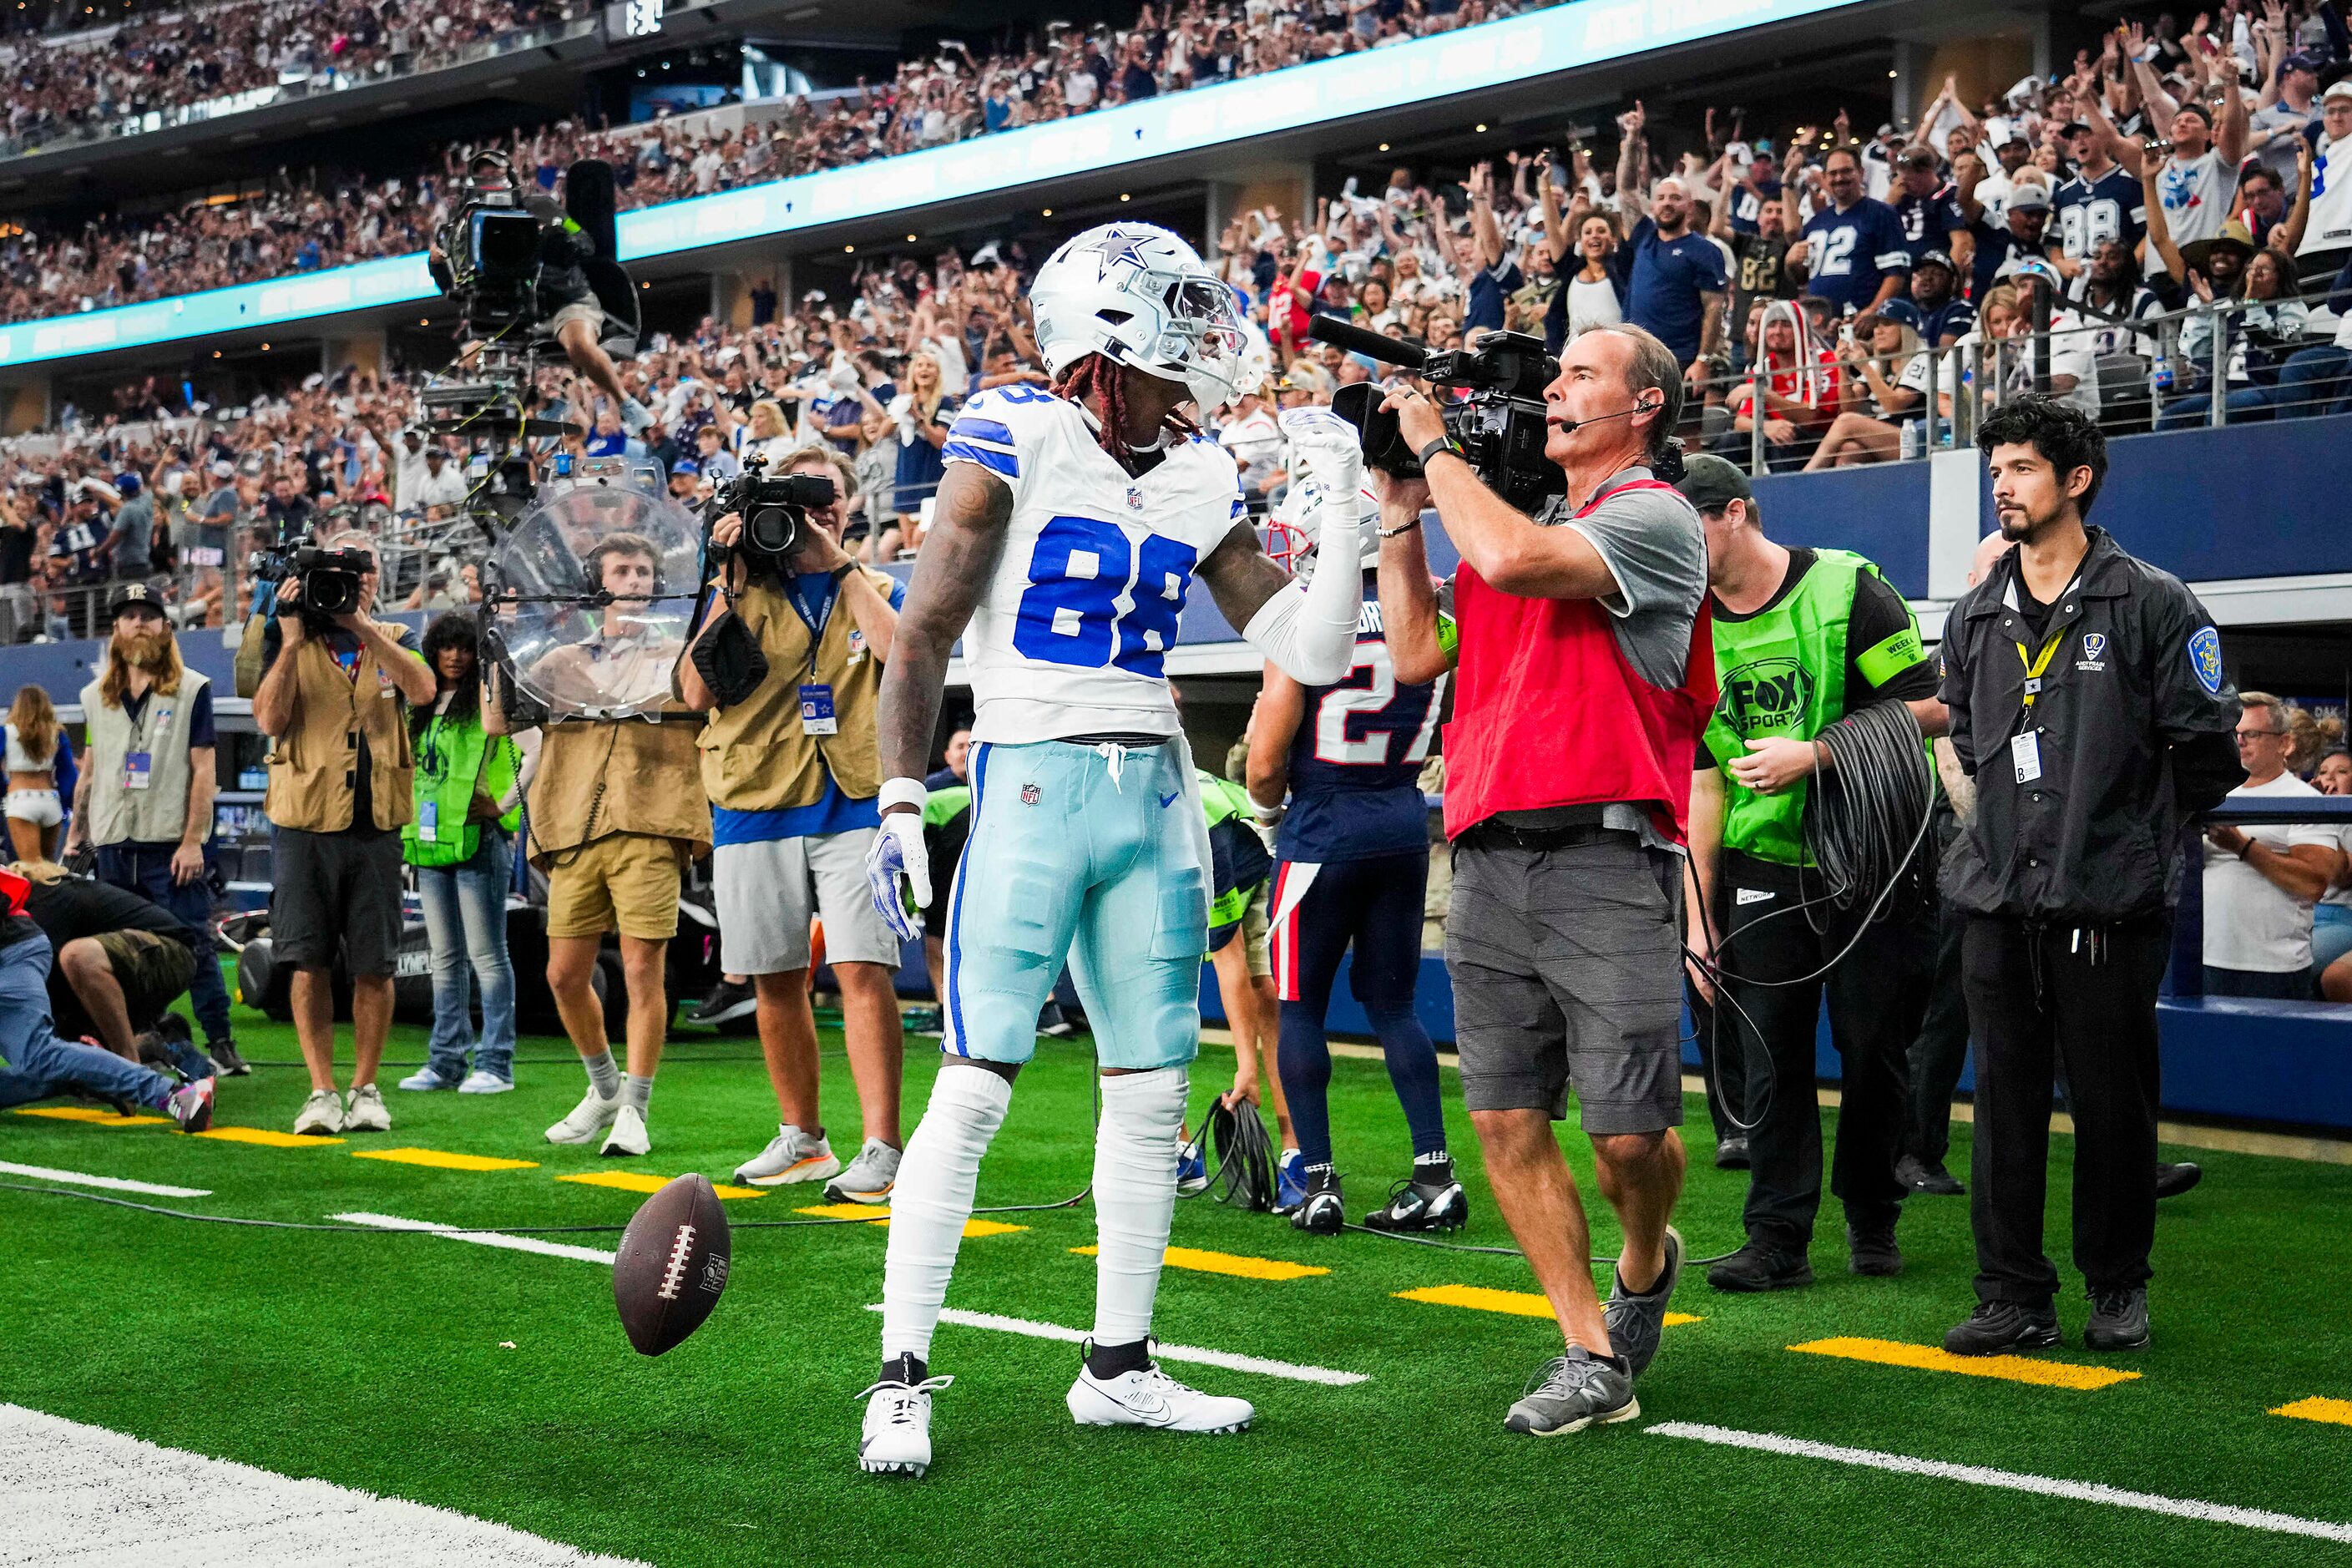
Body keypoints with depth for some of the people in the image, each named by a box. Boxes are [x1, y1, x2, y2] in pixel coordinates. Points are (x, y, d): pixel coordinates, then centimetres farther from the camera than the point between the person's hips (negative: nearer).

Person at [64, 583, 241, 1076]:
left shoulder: (192, 690, 1)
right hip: (113, 846, 5)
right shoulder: (95, 697, 15)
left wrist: (192, 840, -12)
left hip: (172, 845, -5)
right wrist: (74, 838, 13)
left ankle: (221, 1044, -3)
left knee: (193, 945, -8)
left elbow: (204, 770, -4)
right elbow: (90, 772, 19)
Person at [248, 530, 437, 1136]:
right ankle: (321, 1091, 5)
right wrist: (293, 640, -12)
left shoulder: (393, 639, 11)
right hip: (306, 821, -1)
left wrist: (363, 624, -15)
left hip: (376, 827, 1)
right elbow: (269, 719, -8)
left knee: (374, 967, 3)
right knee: (311, 965, -1)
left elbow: (423, 689, -11)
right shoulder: (291, 641, 6)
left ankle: (365, 1088, 14)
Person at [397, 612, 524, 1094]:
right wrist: (411, 823, 16)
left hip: (478, 839, -8)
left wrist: (504, 805, -15)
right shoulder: (424, 706, 16)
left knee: (486, 955, -4)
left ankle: (495, 1064, 0)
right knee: (445, 959, 11)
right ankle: (446, 1061, 16)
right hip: (430, 840, 8)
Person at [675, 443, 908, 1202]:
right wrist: (728, 583, -5)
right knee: (775, 978, 8)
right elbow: (697, 691, 0)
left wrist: (843, 565, -7)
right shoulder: (741, 589, 12)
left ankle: (880, 1149, -13)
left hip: (853, 804, -2)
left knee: (863, 970, -13)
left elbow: (901, 652, -10)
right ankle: (802, 1138, 23)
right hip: (756, 805, 2)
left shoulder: (875, 590, 12)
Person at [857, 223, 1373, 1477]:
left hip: (1154, 796, 6)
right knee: (976, 1085, -9)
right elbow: (926, 634, -5)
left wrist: (1341, 513, 0)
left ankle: (1118, 1367, 20)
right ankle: (901, 1377, -1)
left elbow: (1312, 654, 10)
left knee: (1153, 1091, 8)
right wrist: (900, 803, -12)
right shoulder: (1015, 443, -4)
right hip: (1033, 784, -6)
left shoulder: (1199, 485, 11)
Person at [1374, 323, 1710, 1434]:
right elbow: (1415, 655, 19)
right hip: (1489, 856, 7)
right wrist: (1400, 508, 17)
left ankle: (1646, 1262, 28)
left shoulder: (1654, 519, -2)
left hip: (1603, 854, -7)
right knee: (1505, 1116, 1)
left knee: (1628, 1131, -5)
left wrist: (1436, 445, -5)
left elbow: (1515, 560, -19)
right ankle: (1595, 1357, 9)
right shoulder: (1516, 518, 22)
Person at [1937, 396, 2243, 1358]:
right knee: (2005, 1105, 5)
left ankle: (2118, 1288, 19)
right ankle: (2014, 1297, 12)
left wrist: (2138, 833, 5)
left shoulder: (2149, 604, -3)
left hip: (2111, 903, -4)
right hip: (1999, 899, 5)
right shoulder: (1974, 620, 12)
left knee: (2113, 1105, 4)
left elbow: (2207, 745, -2)